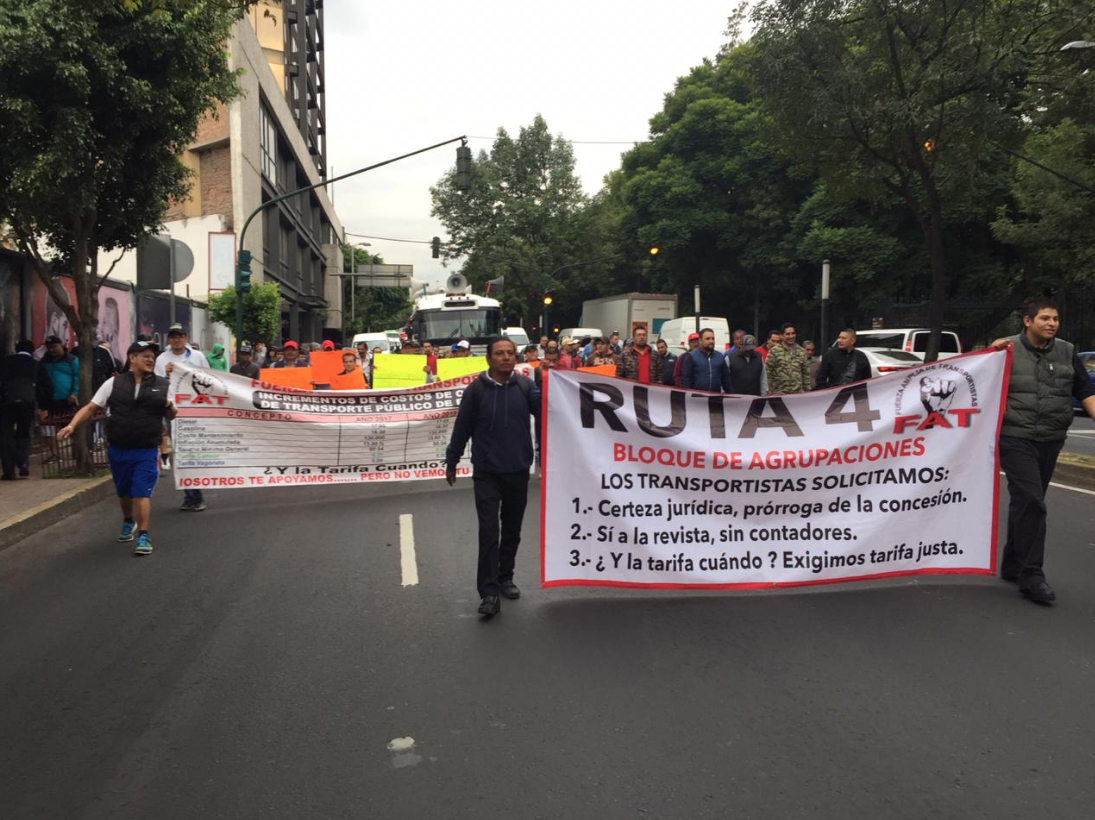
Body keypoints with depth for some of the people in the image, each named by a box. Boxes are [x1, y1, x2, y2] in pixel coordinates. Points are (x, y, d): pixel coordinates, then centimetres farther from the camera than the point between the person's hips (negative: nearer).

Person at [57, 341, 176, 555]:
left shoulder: (162, 386, 2)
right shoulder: (114, 383, 2)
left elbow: (171, 416, 11)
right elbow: (90, 408, 2)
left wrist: (169, 407, -12)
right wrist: (72, 425, -12)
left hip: (146, 451, -2)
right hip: (118, 449, 2)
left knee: (141, 493, -10)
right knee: (123, 492, 18)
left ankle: (143, 536, -4)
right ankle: (128, 522, 44)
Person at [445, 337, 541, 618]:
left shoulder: (526, 387, -3)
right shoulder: (476, 390, -6)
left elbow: (543, 414, -11)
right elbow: (462, 428, 1)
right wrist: (451, 462, 7)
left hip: (518, 471, 2)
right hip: (486, 473, -2)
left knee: (512, 530, 15)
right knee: (489, 531, -7)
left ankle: (505, 577, 32)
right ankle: (489, 592, -3)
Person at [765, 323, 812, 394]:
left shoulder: (801, 352, 11)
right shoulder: (774, 351, -3)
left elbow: (806, 373, 16)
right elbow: (768, 372, -3)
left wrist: (807, 390, 11)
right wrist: (769, 391, -6)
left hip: (798, 392, 4)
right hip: (779, 392, -4)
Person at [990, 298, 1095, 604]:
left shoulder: (1066, 353, 9)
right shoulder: (1008, 350, -3)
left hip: (1050, 441, 5)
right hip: (1015, 439, -5)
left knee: (1025, 502, 14)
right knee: (1030, 502, -14)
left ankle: (1012, 565, 27)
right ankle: (1031, 575, -10)